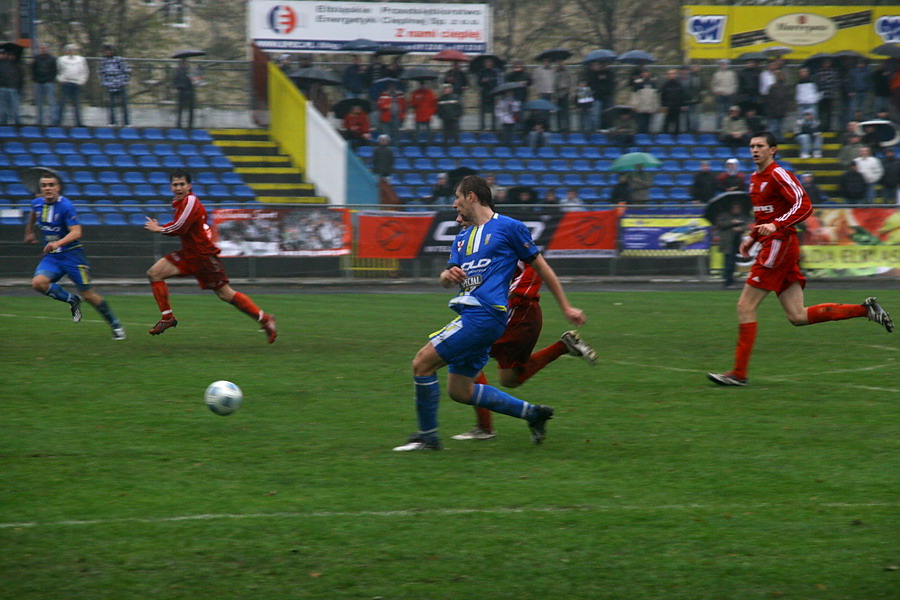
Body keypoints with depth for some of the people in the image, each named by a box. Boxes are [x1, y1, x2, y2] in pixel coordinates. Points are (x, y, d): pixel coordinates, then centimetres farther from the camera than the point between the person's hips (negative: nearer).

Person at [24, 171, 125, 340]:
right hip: (51, 256, 5)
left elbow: (76, 232, -26)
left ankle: (115, 325, 15)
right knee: (38, 282, -22)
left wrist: (58, 243, -42)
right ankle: (72, 300, 2)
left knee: (88, 293, -4)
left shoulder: (66, 206, -19)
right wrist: (29, 232, 37)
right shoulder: (37, 203, 0)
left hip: (71, 254, -5)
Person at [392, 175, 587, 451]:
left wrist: (566, 308, 6)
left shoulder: (509, 227, -1)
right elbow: (446, 280, 17)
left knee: (422, 363, -12)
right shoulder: (462, 237, 22)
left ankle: (427, 435, -2)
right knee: (460, 390, 10)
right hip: (471, 315, 9)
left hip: (485, 314, -9)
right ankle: (532, 412, 18)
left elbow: (540, 267, 3)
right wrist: (448, 275, -9)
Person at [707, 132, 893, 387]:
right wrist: (752, 237, 19)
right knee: (798, 317, 6)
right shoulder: (755, 178, 18)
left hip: (780, 245, -10)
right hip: (773, 246, 10)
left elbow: (804, 206, -19)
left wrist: (776, 225, -29)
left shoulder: (779, 175, -10)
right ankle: (865, 310, 10)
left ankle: (739, 373, -4)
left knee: (745, 307, -8)